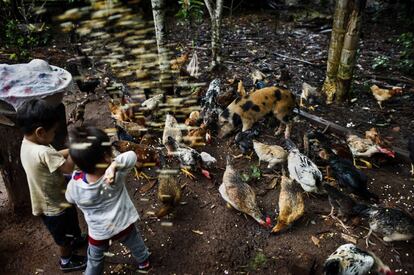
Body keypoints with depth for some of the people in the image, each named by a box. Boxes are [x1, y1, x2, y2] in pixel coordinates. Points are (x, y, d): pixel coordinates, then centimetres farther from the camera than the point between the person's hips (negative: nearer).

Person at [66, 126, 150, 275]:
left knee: (94, 260, 29)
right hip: (124, 226, 1)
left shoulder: (74, 186, -27)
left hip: (98, 233, 0)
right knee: (136, 245, 34)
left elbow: (70, 199, -5)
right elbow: (131, 156, -23)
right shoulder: (116, 175, -32)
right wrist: (114, 165, -40)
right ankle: (144, 261, 61)